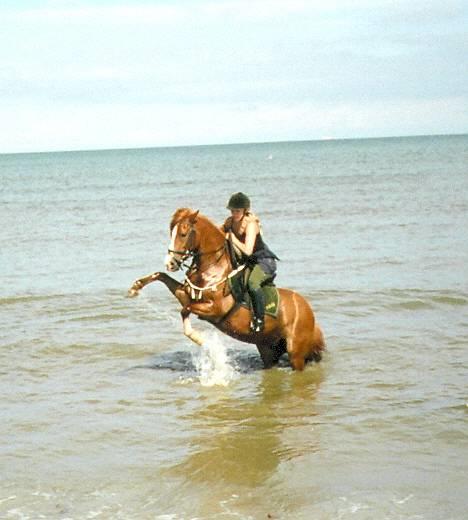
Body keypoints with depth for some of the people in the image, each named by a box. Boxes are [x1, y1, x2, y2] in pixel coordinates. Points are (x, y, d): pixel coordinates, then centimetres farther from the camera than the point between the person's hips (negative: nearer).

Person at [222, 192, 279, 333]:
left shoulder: (251, 224, -23)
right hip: (245, 262, 9)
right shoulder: (229, 222, -2)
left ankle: (259, 319, -26)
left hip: (264, 261, -9)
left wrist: (233, 239, -25)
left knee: (252, 282, -35)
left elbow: (247, 251, -33)